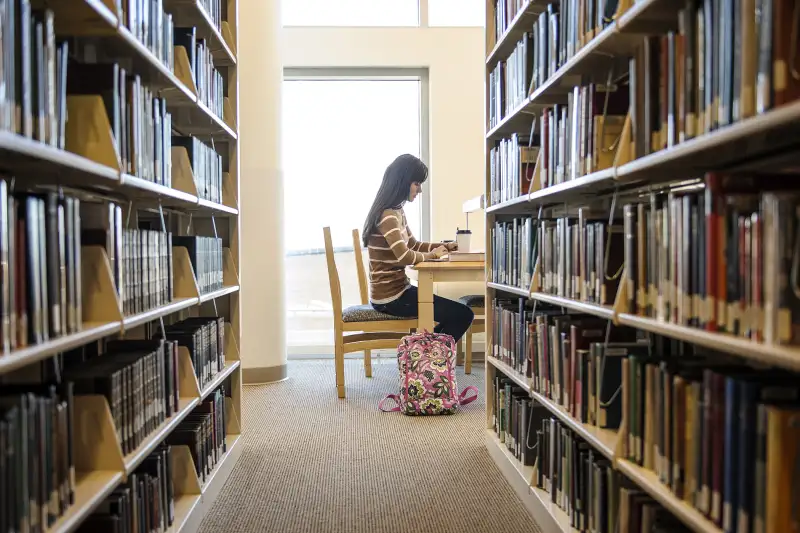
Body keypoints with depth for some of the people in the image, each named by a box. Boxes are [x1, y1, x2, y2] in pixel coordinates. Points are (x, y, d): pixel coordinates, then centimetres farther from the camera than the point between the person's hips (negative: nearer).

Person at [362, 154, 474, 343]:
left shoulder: (397, 211, 12)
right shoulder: (387, 215, -19)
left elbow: (413, 245, 21)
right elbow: (405, 256, -30)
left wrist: (446, 246, 8)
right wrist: (431, 255, -11)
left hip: (397, 290, 10)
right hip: (390, 297, -10)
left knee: (453, 312, 20)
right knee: (463, 315, -9)